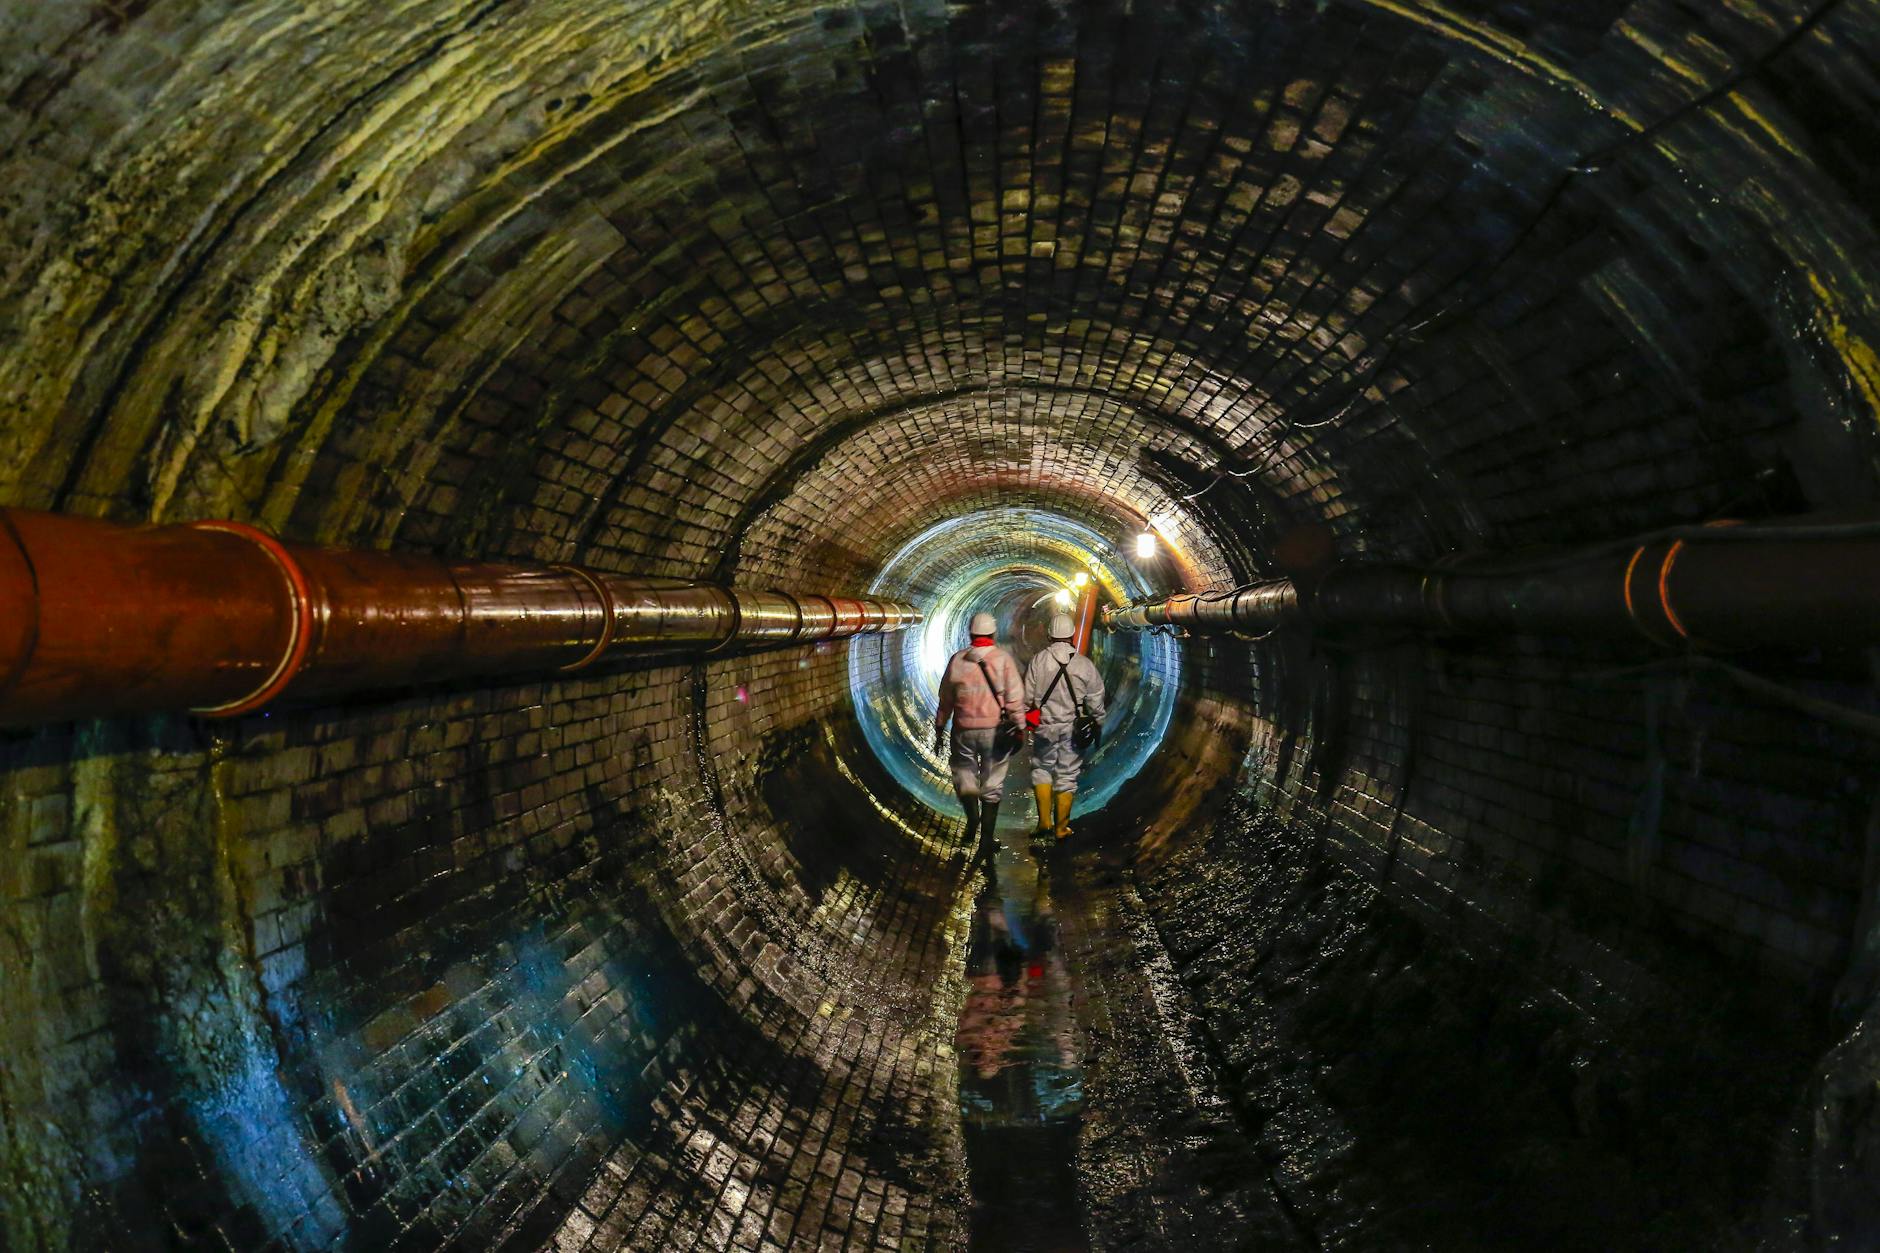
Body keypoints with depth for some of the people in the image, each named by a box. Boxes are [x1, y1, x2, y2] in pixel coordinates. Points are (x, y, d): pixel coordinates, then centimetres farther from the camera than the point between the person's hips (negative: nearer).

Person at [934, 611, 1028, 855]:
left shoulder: (957, 659, 1)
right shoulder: (1003, 659, -6)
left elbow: (945, 699, 8)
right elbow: (1014, 697, -9)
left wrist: (939, 728, 17)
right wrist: (1019, 727, -2)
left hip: (964, 729, 1)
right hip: (995, 730, -1)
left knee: (963, 771, 22)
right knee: (992, 782, 10)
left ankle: (972, 814, 2)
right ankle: (986, 837, 13)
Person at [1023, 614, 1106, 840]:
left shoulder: (1038, 661, -7)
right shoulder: (1085, 664, -3)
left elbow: (1027, 696, -5)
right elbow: (1095, 701, 1)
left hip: (1044, 727, -1)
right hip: (1072, 728, 1)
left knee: (1041, 770, 16)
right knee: (1067, 776, 9)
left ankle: (1044, 820, 8)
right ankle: (1062, 828, 14)